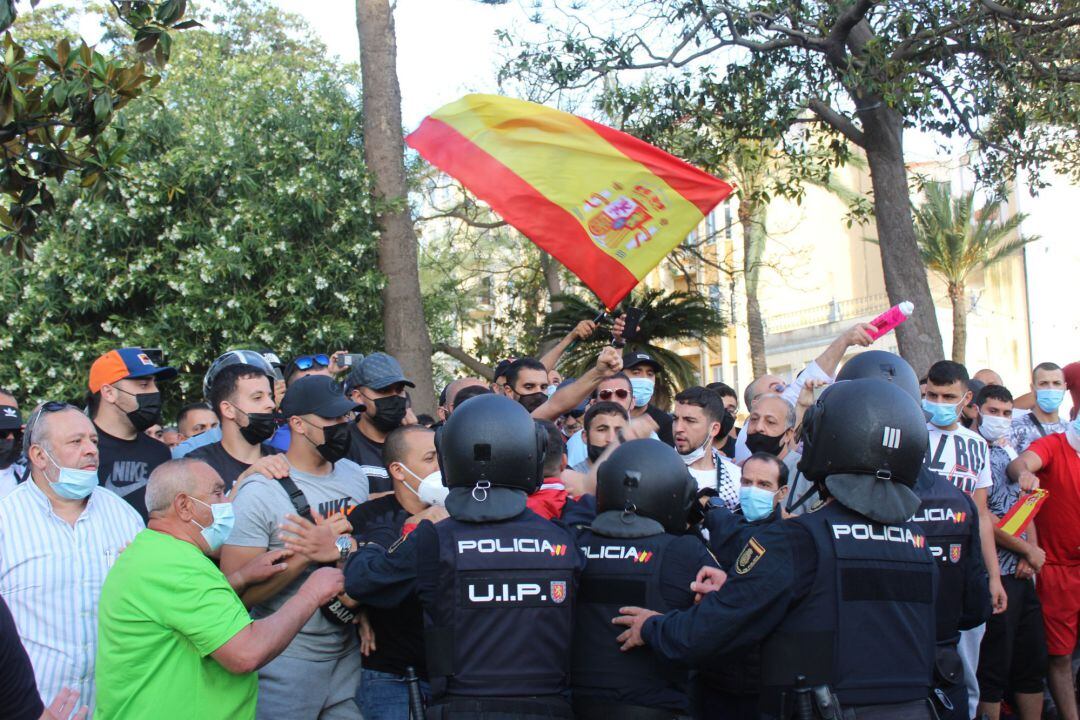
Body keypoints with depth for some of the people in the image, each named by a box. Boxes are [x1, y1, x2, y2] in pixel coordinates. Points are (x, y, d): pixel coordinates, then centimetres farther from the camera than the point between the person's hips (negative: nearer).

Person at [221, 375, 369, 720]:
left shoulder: (354, 475, 7)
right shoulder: (260, 492, -14)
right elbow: (236, 590, -19)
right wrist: (309, 552, -23)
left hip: (348, 651, 6)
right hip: (289, 662, -6)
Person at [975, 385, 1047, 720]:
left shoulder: (1008, 452, 15)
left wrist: (1030, 555, -2)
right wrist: (1029, 550, -8)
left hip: (1024, 574, 8)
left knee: (1032, 663, 12)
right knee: (993, 668, -2)